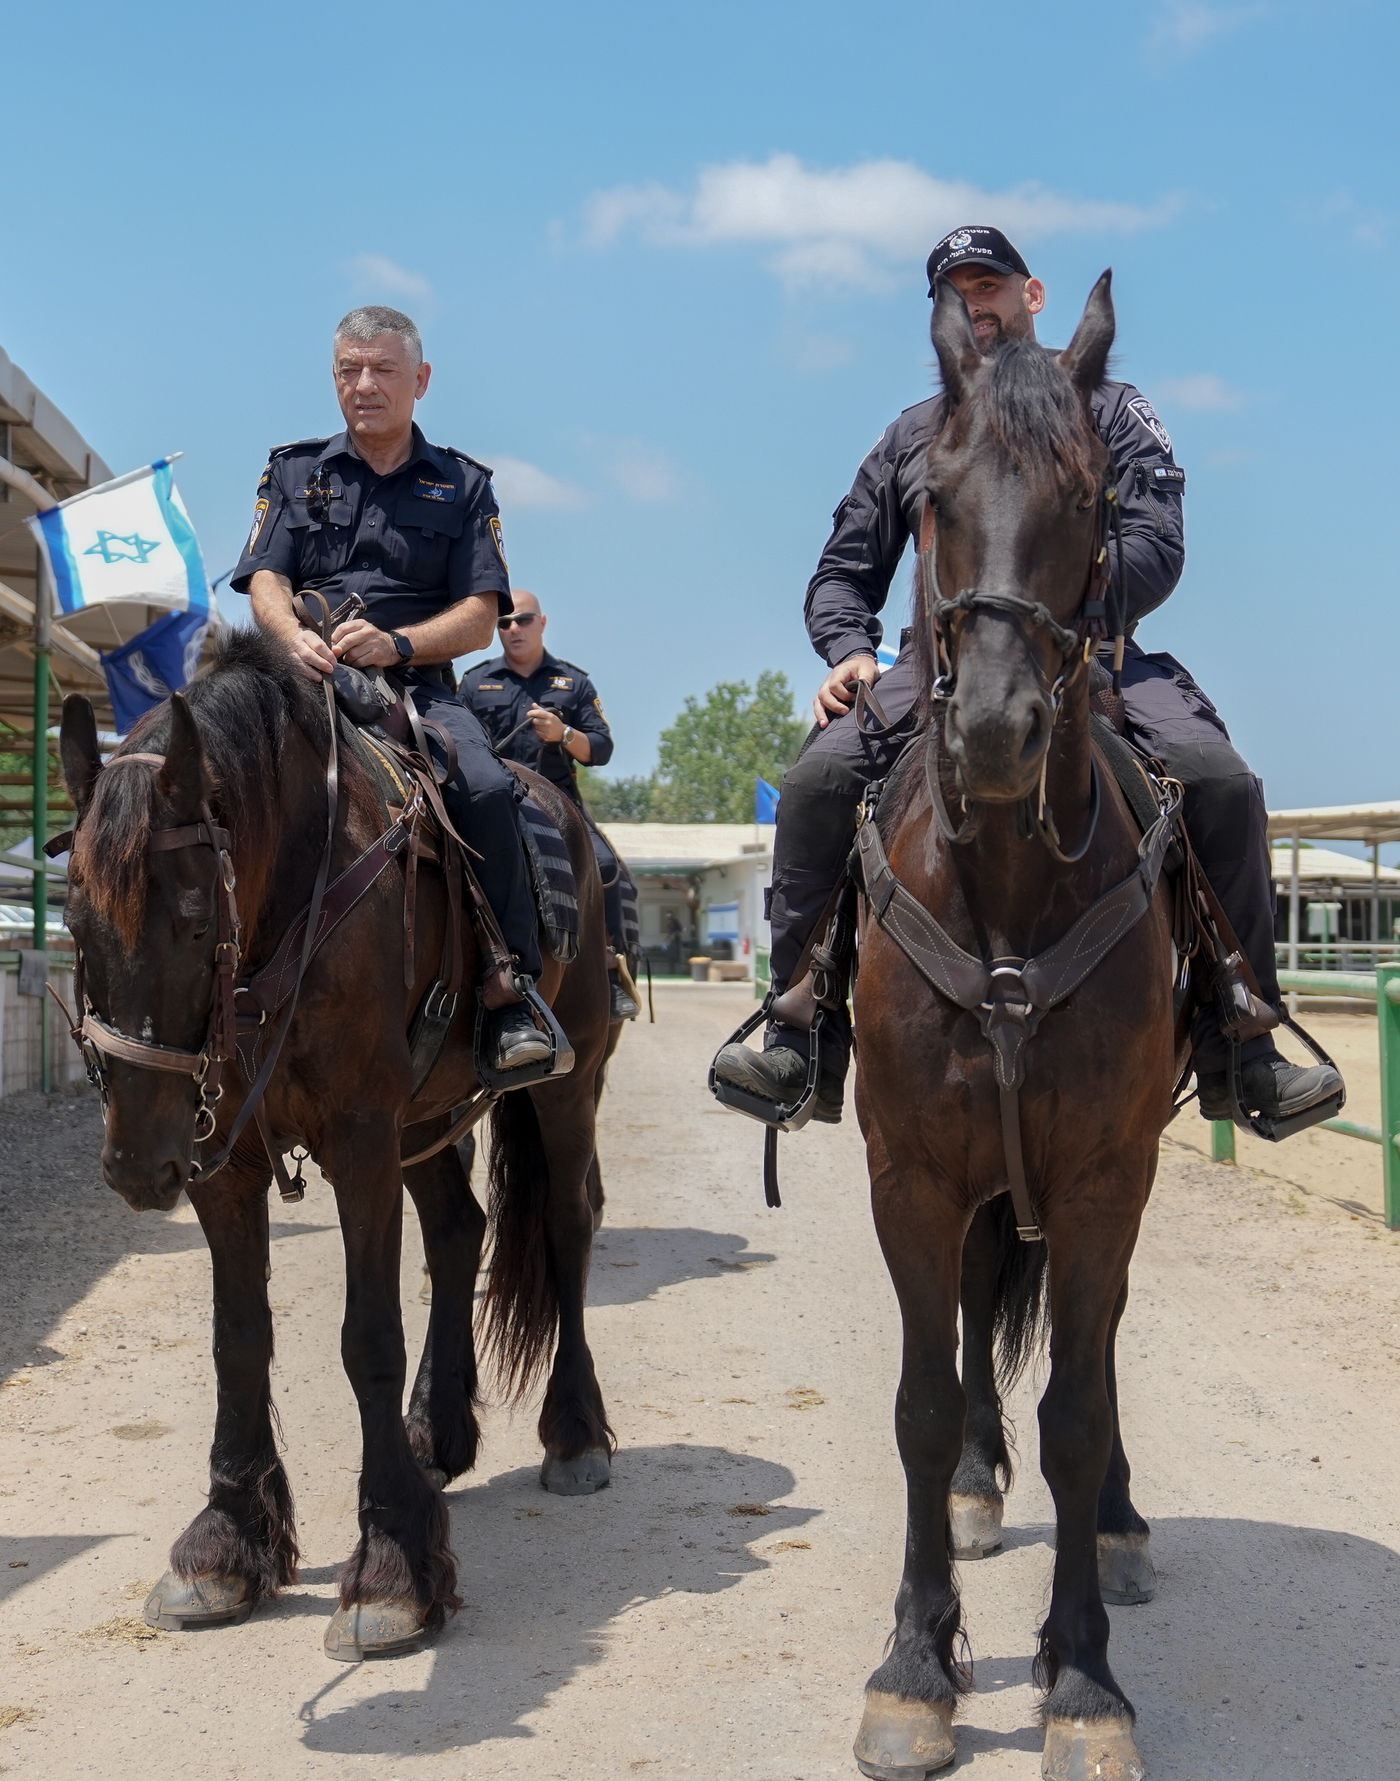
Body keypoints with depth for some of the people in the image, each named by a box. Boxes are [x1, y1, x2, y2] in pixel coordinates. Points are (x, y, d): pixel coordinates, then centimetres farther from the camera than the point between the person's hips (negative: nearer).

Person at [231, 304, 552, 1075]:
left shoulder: (461, 486, 14)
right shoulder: (294, 471, 18)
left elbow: (480, 616, 3)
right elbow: (266, 582, 5)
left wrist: (396, 643, -17)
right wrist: (295, 636, -20)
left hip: (416, 689, -1)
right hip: (305, 685, 1)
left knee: (486, 788, -31)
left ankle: (509, 993, -26)